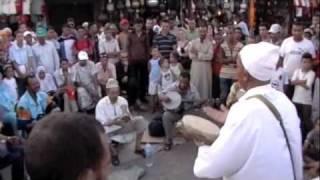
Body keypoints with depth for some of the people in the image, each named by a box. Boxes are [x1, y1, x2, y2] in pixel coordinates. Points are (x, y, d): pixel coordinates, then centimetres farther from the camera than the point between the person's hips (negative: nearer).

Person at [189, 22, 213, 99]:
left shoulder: (210, 43, 2)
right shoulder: (193, 42, 5)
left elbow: (210, 56, -10)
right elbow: (191, 55, -3)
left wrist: (198, 54, -12)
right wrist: (204, 56, -13)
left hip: (206, 68, -1)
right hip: (195, 67, 1)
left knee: (206, 86, 3)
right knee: (195, 86, 3)